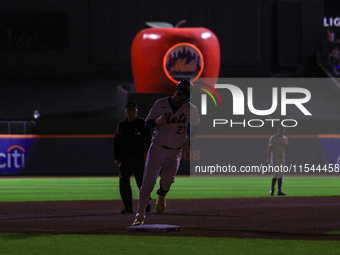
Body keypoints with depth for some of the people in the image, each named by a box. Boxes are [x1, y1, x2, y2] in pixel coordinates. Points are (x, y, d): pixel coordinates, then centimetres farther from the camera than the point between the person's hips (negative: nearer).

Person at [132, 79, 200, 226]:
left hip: (175, 152, 0)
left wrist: (189, 138, 5)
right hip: (157, 149, 0)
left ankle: (162, 195, 12)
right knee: (147, 183, -7)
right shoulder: (160, 104, -3)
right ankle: (140, 216, 2)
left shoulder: (190, 109, -1)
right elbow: (147, 123, 2)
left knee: (167, 179, -24)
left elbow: (195, 124, 19)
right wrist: (157, 121, -20)